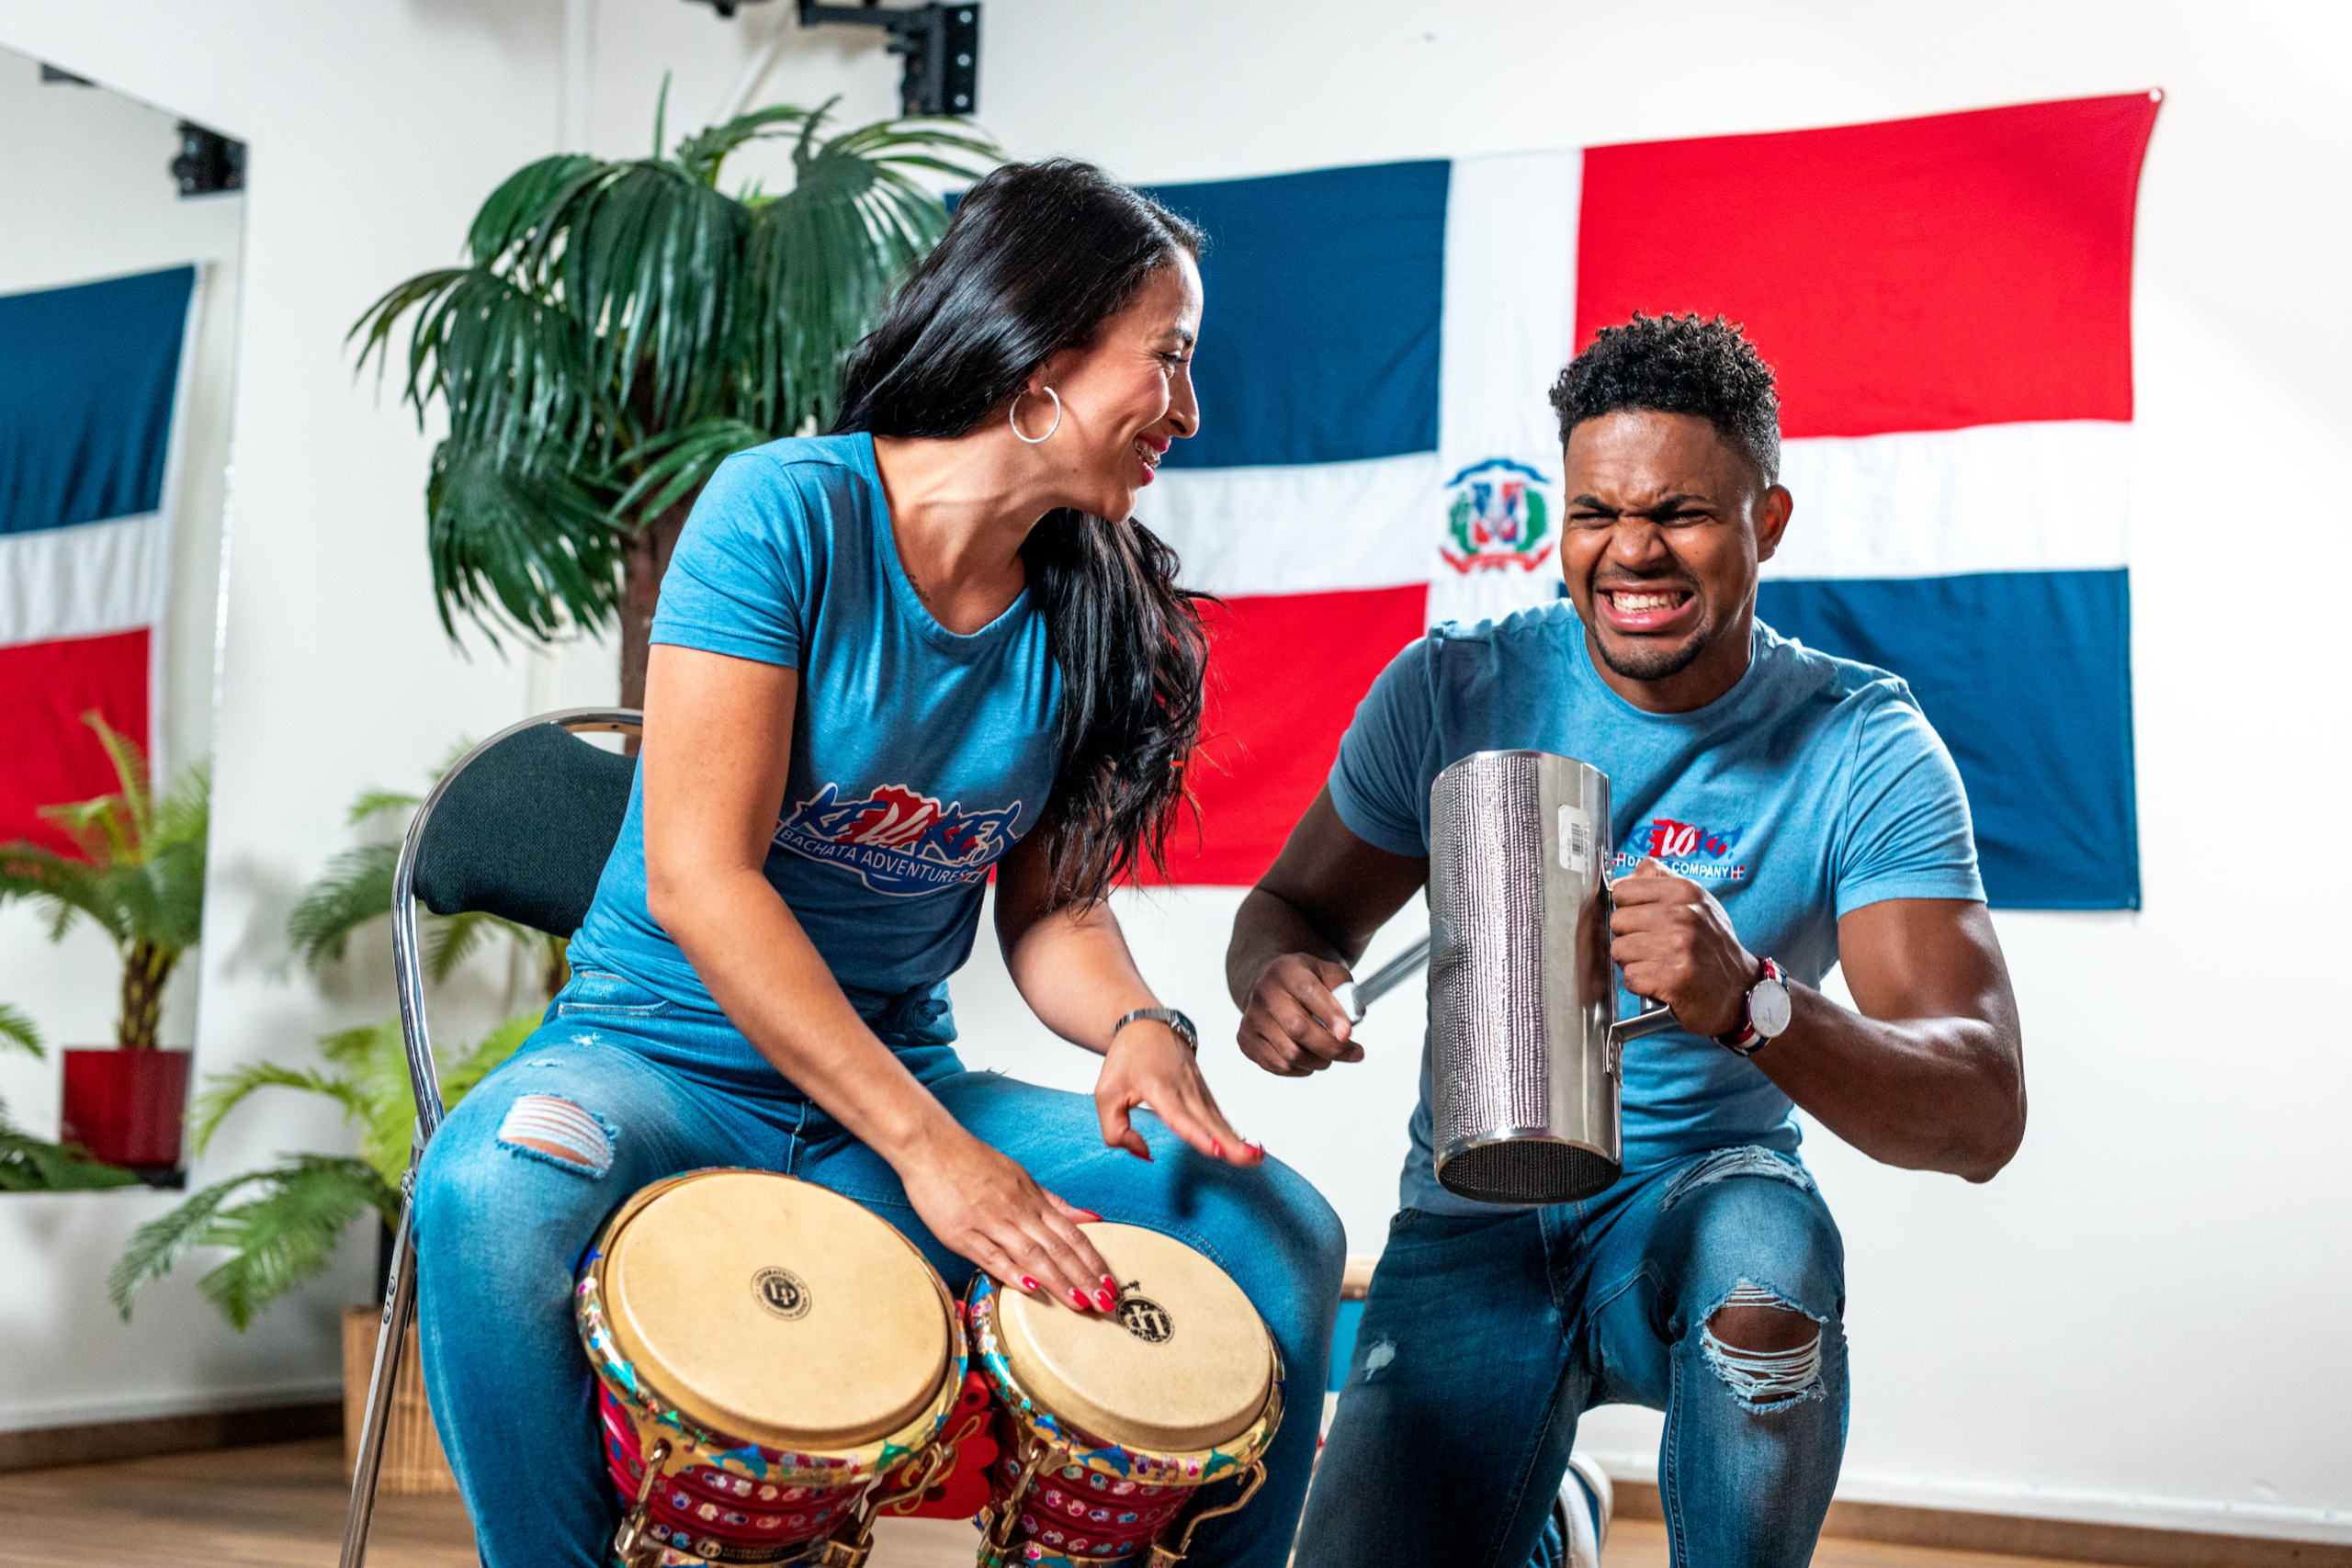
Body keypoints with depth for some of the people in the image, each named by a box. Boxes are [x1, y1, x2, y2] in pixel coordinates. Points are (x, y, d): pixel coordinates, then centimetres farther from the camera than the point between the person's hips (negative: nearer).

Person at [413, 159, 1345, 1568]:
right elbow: (698, 880, -21)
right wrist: (926, 1149, -27)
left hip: (906, 1077, 5)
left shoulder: (1096, 612, 2)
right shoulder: (789, 510, -15)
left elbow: (1054, 907, 6)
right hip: (667, 1056, -4)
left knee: (1283, 1233, -13)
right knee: (497, 1195, -37)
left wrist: (1138, 1027, -19)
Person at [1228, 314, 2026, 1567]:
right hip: (1472, 1227, 2)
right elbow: (1297, 905, 5)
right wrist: (1279, 981, -22)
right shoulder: (1454, 690, -6)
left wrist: (1750, 1003, -42)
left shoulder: (1863, 750, -12)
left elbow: (1982, 1118, -21)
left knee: (1767, 1232, -36)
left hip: (1707, 1195, -2)